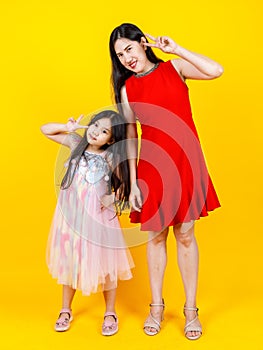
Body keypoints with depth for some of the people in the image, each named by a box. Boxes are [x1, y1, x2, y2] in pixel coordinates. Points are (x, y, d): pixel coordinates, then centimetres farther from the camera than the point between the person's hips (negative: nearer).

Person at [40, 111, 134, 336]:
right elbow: (45, 130, 8)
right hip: (71, 215, 3)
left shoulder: (110, 157, -10)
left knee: (104, 265, 7)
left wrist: (113, 198, -15)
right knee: (69, 262, 15)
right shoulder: (76, 143, -1)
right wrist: (68, 128, -5)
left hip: (98, 218, -3)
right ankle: (66, 311, 34)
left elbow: (126, 182, -2)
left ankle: (110, 313, 27)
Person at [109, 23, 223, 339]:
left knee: (185, 234, 5)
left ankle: (191, 309, 19)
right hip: (152, 164, 1)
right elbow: (130, 136, 3)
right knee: (155, 234, 9)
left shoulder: (174, 68, 4)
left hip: (185, 160, -1)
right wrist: (132, 182, -1)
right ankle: (156, 306, 26)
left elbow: (216, 71, -11)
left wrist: (175, 49, -8)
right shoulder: (127, 88, 5)